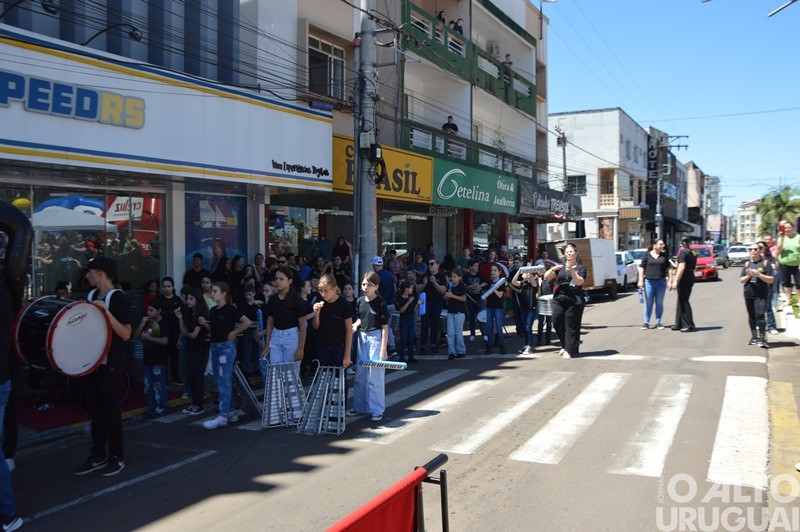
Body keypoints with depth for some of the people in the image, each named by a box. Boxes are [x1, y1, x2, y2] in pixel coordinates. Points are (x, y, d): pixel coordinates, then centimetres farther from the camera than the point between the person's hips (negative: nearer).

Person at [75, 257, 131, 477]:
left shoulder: (118, 298, -13)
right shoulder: (91, 296, 10)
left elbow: (126, 334, -19)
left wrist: (106, 312, -27)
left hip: (109, 363, -7)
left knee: (110, 409, 0)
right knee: (95, 409, 12)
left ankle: (117, 457, 11)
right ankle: (98, 455, 22)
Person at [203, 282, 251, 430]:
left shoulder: (230, 309, -11)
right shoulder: (213, 311, 11)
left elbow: (247, 322, -17)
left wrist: (233, 333, -12)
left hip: (226, 347, -9)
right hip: (215, 346, 9)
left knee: (224, 382, -8)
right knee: (220, 382, 12)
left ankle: (223, 416, -6)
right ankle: (230, 413, 20)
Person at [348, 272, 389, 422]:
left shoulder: (380, 304, -12)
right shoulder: (360, 301, 5)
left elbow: (385, 328, -11)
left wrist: (383, 350, -15)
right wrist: (355, 325, -5)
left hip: (375, 337, -6)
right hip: (362, 337, 6)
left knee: (375, 376, -3)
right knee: (360, 375, 12)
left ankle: (377, 410, 7)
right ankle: (359, 406, 24)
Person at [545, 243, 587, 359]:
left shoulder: (580, 268, 6)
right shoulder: (560, 267, 16)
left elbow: (579, 282, -10)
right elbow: (546, 277, 7)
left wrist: (571, 270, -20)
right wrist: (552, 269, -12)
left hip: (574, 300, -3)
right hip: (559, 299, 4)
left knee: (571, 326, -3)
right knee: (557, 323, 1)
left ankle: (569, 350, 6)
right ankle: (565, 345, 22)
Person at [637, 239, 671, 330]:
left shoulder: (664, 256, 8)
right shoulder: (647, 255, 2)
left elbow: (668, 269, 11)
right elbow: (641, 268, 2)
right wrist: (641, 280, -5)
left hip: (661, 282, 2)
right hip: (649, 282, -2)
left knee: (659, 303, 6)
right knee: (648, 303, 3)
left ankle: (658, 322, 15)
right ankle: (646, 322, 9)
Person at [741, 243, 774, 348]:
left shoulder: (765, 263, 1)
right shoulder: (747, 264, 12)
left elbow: (770, 279, -4)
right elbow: (742, 280, 11)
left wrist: (759, 274, -16)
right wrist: (748, 275, -9)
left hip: (761, 295, -4)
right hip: (749, 294, 4)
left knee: (760, 315, -14)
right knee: (751, 317, 11)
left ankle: (762, 339, -12)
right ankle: (754, 337, 22)